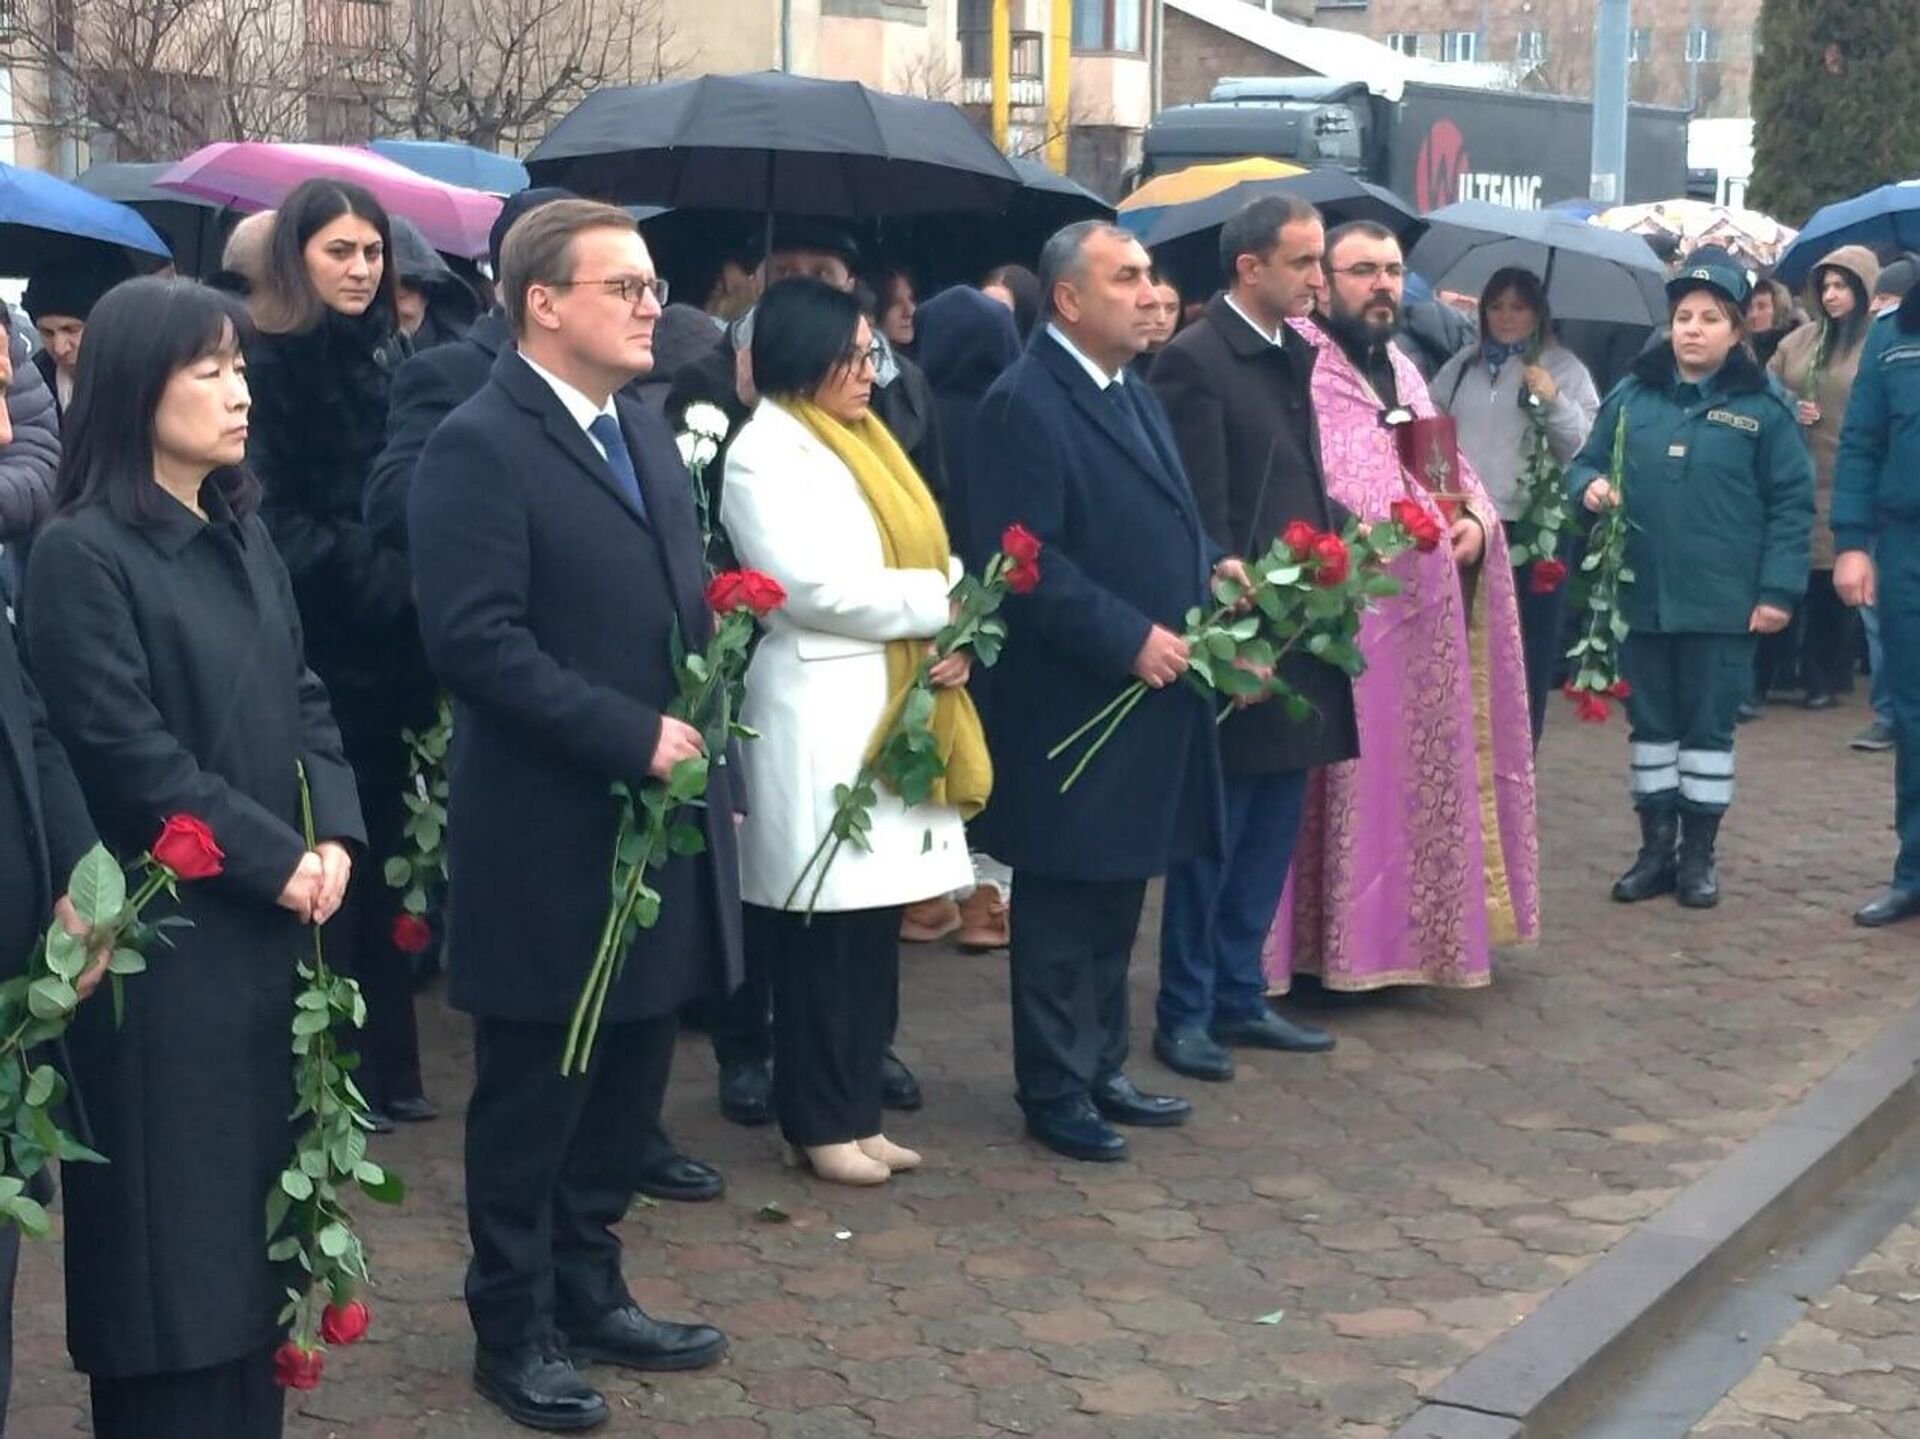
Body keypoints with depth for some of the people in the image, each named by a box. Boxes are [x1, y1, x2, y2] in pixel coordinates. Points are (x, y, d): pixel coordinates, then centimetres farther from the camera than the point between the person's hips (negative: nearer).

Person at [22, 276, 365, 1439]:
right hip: (164, 941, -7)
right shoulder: (82, 554, -12)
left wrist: (336, 837, -5)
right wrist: (277, 862, -14)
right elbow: (129, 755, -17)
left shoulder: (244, 536, 12)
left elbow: (303, 701, 11)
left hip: (272, 931, 7)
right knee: (173, 1222, 2)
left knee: (257, 1206, 13)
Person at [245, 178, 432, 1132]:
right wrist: (381, 582, -15)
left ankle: (389, 1065, 19)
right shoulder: (266, 365, -8)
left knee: (385, 857, 10)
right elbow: (276, 523, -11)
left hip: (394, 650, 6)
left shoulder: (389, 359, 13)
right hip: (313, 653, -6)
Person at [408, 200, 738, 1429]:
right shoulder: (480, 446, -14)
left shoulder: (646, 432, 13)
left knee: (629, 1079, 16)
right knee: (533, 1094, 6)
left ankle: (589, 1291, 31)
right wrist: (631, 736, -22)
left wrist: (709, 757, 11)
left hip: (663, 820, 8)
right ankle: (515, 1329, 20)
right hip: (551, 834, -8)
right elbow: (475, 640, -22)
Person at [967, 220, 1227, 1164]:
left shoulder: (1134, 397, 15)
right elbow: (1025, 560, -21)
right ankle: (1054, 1093, 13)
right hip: (1070, 706, -9)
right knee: (1062, 906, 2)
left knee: (1118, 898, 17)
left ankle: (1100, 1069, 28)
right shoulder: (1024, 405, -15)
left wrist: (1213, 565, 3)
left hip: (1148, 697, 9)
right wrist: (1130, 639, -22)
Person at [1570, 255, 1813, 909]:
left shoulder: (1763, 407, -3)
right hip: (1641, 597, 3)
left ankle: (1699, 854, 18)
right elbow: (1587, 462, 15)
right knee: (1651, 724, 11)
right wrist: (1590, 486, -9)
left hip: (1723, 604, -3)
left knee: (1708, 728, 6)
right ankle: (1655, 848, 22)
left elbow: (1792, 503, -3)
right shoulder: (1632, 395, 6)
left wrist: (1778, 590, -10)